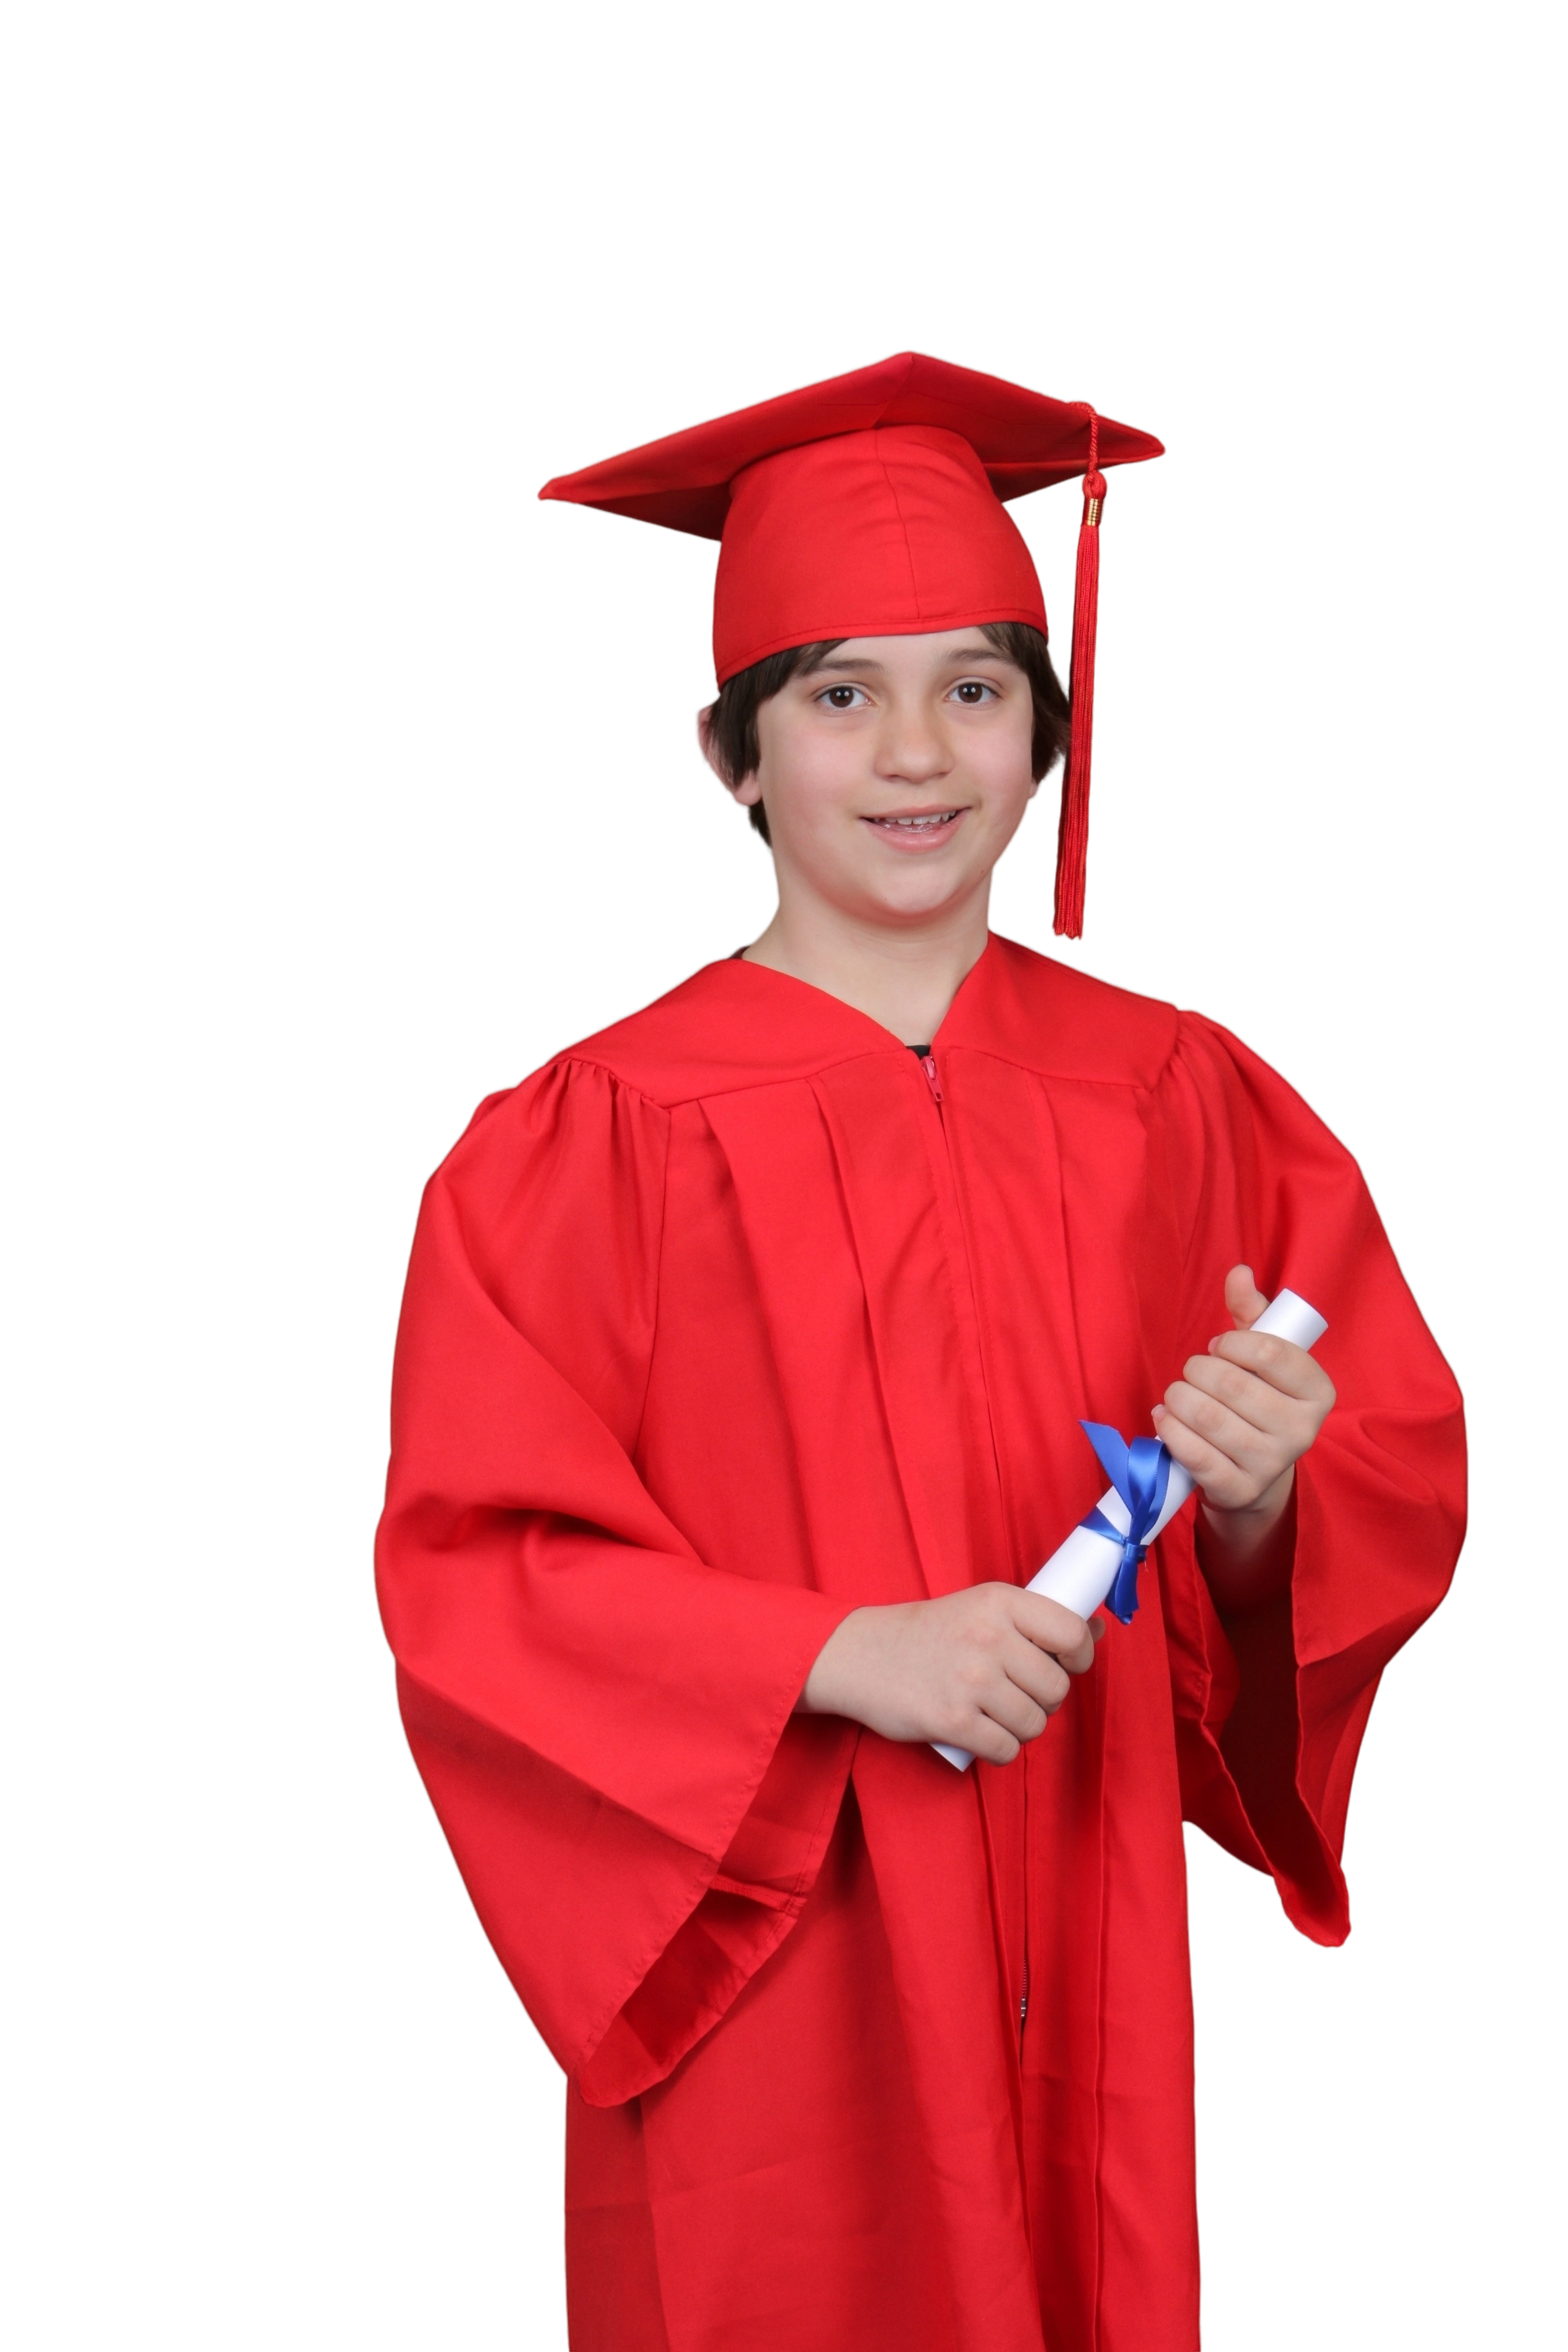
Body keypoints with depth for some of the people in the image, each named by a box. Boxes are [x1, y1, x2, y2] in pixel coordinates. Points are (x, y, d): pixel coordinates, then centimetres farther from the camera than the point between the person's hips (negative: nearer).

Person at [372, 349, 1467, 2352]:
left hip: (1084, 1985, 3)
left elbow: (1396, 1496, 4)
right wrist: (840, 1654, -22)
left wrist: (1256, 1506, -18)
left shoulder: (1185, 1106, 0)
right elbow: (473, 1585, -11)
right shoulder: (585, 1148, -9)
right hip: (771, 2005, -2)